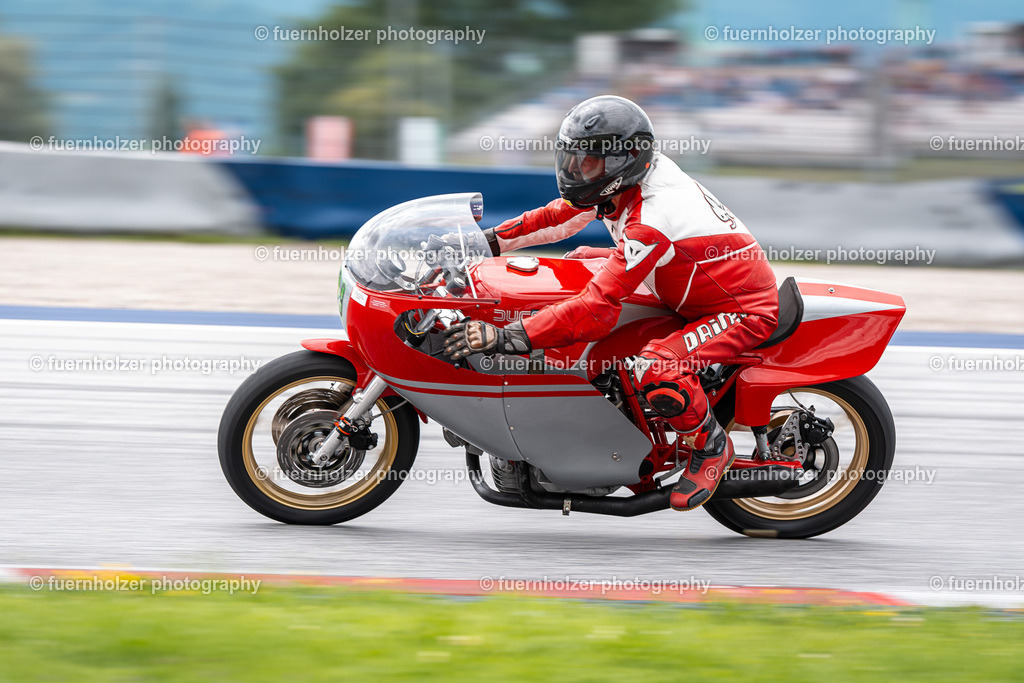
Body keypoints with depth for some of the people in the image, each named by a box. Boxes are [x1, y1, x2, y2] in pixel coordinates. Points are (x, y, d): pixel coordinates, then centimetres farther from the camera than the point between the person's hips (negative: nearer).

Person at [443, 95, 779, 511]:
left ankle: (710, 447, -6)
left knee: (654, 370, -36)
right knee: (586, 258, 19)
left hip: (745, 312, -11)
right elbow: (562, 215, 11)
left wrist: (507, 337, -42)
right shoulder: (624, 178, -7)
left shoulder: (652, 220, -34)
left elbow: (597, 309, -38)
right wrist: (491, 240, 5)